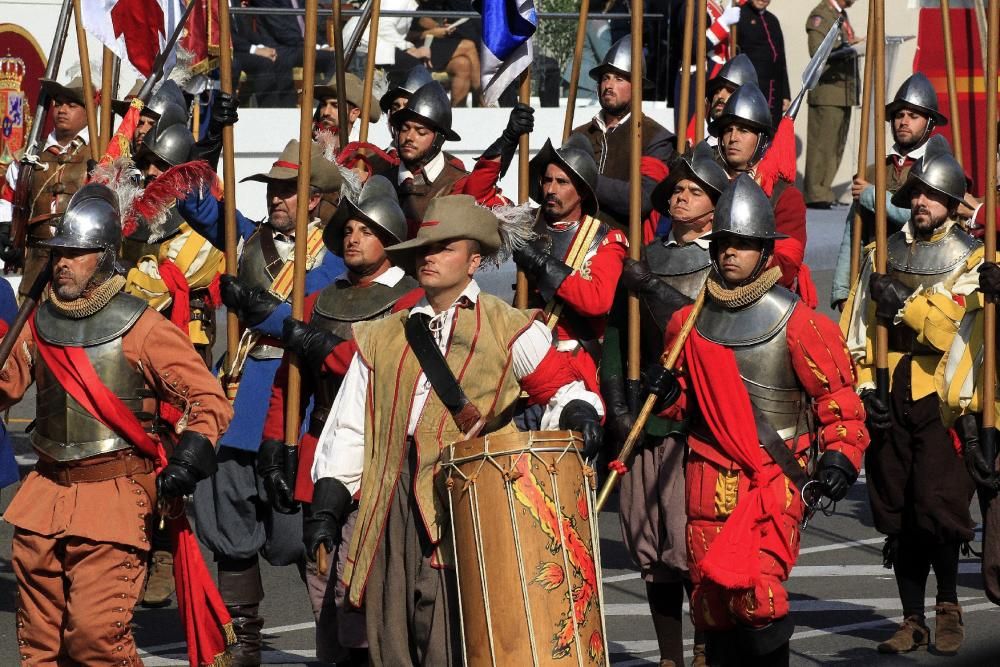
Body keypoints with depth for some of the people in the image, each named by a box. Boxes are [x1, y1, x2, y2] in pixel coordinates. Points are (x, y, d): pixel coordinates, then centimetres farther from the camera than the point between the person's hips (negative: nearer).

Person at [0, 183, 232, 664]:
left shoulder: (139, 327, -6)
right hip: (46, 493, 6)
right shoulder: (40, 324, 8)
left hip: (114, 495, -5)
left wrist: (191, 455, -22)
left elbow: (208, 398, -8)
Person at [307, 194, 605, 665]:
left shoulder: (510, 330, 9)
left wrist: (578, 414, -13)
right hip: (390, 506, 4)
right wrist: (326, 508, 9)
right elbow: (350, 429, 17)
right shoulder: (381, 338, 20)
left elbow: (563, 390, 11)